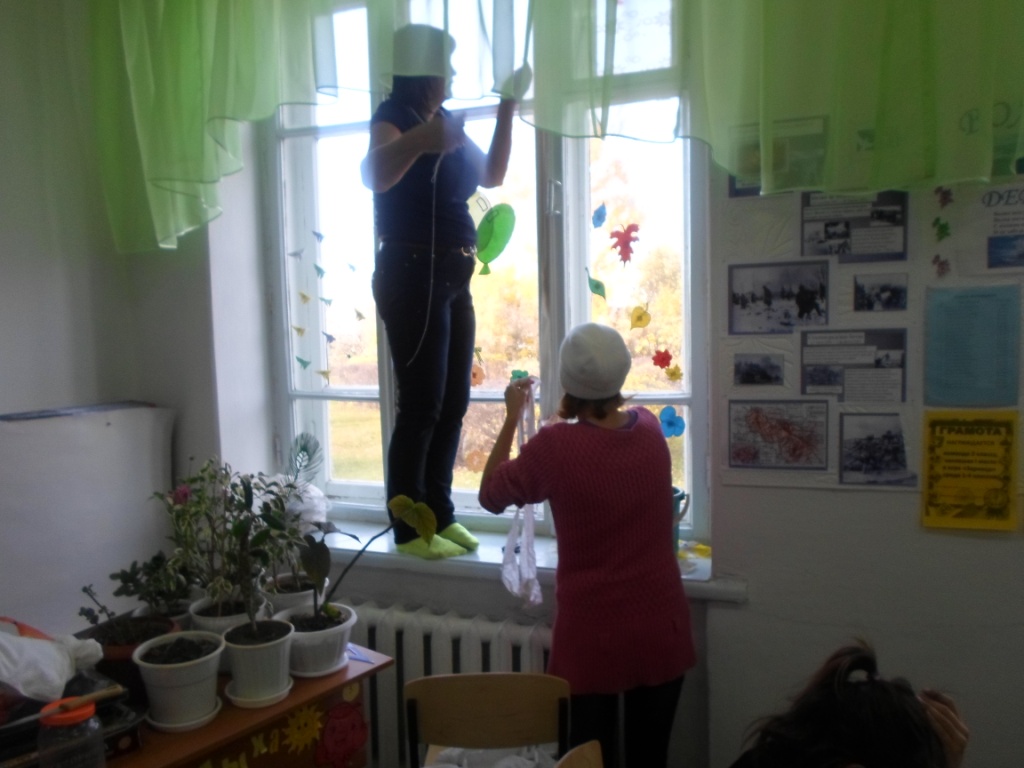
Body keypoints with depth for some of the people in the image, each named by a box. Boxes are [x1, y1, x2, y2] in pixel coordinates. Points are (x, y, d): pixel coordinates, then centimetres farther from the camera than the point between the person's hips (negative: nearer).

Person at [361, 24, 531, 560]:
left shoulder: (448, 123, 16)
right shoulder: (394, 118, -9)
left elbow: (492, 175, 27)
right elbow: (374, 175, -31)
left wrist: (508, 106, 23)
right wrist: (417, 141, -51)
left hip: (453, 278, 9)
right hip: (413, 276, -9)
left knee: (453, 403, 10)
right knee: (421, 405, -8)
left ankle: (439, 515, 20)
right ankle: (409, 528, 3)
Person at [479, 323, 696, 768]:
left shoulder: (554, 447, -18)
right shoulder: (650, 429, -4)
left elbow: (491, 495, -1)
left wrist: (513, 416, 5)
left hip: (592, 636, -4)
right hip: (660, 630, 4)